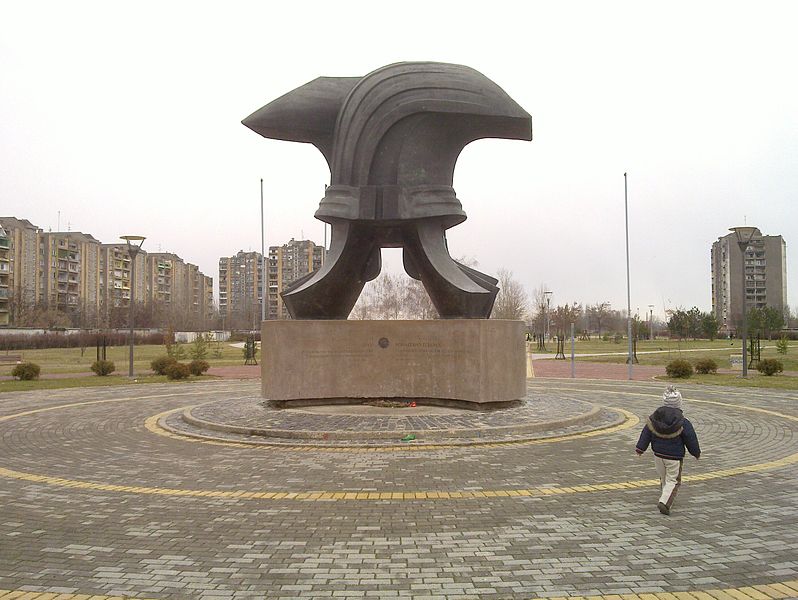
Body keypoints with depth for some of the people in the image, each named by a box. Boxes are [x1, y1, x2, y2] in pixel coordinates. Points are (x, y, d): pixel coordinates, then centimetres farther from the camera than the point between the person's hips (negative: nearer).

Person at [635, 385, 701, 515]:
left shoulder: (654, 417, -3)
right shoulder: (682, 422, -14)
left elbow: (646, 434, 2)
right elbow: (690, 439, -5)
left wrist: (640, 448, 9)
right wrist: (696, 453, 10)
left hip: (658, 454, 4)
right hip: (674, 457, -4)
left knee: (663, 478, 21)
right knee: (673, 480, 4)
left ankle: (668, 499, 35)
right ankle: (665, 502, -13)